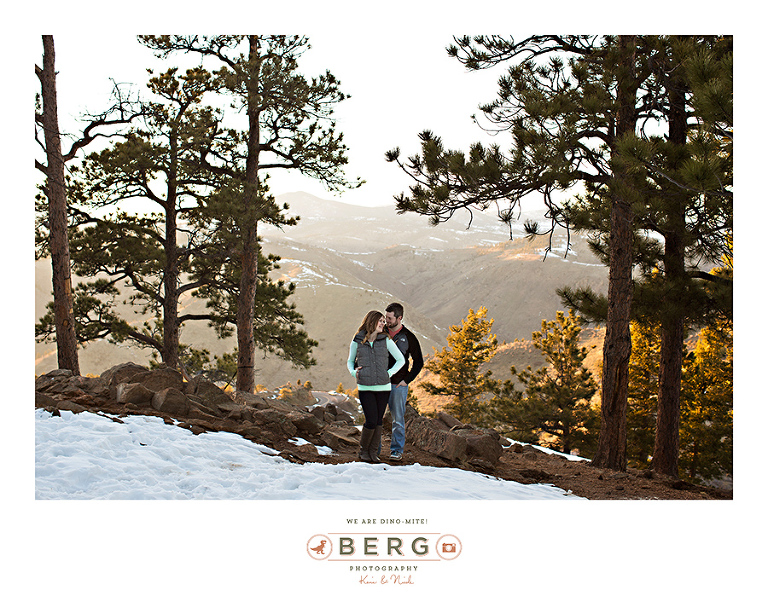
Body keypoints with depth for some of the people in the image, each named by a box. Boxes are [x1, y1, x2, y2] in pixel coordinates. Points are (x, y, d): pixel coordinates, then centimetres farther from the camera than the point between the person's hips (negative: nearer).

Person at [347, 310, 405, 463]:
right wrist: (354, 372, -1)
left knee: (378, 421, 6)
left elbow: (401, 360, 9)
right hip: (365, 387, -2)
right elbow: (350, 361, 18)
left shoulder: (386, 340, 4)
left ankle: (373, 452, 17)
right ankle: (364, 450, 14)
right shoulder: (357, 341, 3)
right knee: (371, 421, -8)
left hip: (383, 387, 2)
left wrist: (389, 373, -1)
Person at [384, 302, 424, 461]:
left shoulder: (408, 337, -2)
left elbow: (418, 362, 4)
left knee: (398, 418, 1)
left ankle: (397, 450, 10)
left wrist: (407, 380, -4)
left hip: (398, 384, -3)